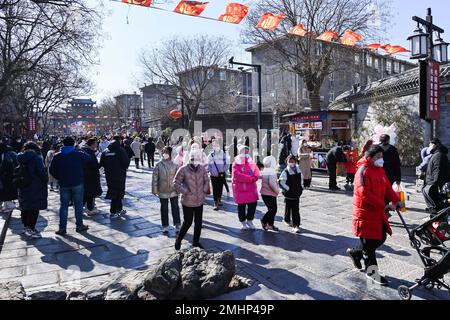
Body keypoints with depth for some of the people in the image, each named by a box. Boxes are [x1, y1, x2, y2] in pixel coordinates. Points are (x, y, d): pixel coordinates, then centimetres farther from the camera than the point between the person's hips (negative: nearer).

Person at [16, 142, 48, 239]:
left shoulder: (21, 158, 7)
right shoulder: (37, 158, -13)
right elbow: (41, 172, -14)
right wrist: (45, 181, 1)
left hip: (23, 188, 7)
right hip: (35, 188, -7)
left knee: (25, 208, 16)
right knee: (34, 208, -1)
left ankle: (26, 227, 28)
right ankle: (31, 229, 0)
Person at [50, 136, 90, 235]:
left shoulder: (57, 157, 1)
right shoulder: (79, 155, -7)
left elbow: (52, 170, 4)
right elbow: (89, 160, 3)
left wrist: (59, 178, 16)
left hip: (64, 185, 2)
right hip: (77, 184, -2)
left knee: (64, 206, 8)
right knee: (78, 205, 7)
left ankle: (62, 228, 8)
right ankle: (79, 226, 14)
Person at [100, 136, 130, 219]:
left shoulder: (105, 151, 4)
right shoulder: (121, 150, -12)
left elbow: (101, 164, 6)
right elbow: (126, 162, -17)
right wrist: (123, 168, 3)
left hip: (109, 175, 6)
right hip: (119, 175, -5)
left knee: (116, 192, 17)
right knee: (117, 193, 4)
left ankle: (119, 209, 27)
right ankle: (113, 212, 6)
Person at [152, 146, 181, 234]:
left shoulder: (174, 165, -5)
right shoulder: (159, 165, -6)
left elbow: (178, 177, 0)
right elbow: (155, 178, -3)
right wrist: (155, 190, -2)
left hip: (173, 191, 0)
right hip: (163, 191, 0)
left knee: (175, 208, 7)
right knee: (164, 209, 10)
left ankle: (177, 225, 16)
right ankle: (165, 227, 19)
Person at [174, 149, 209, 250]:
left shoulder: (202, 168, -2)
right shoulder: (183, 169, -15)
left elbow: (206, 181, 11)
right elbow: (176, 183, -11)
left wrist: (204, 191, 0)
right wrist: (186, 192, -16)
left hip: (199, 201, 4)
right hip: (187, 202, -4)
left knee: (199, 222, 13)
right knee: (187, 222, 5)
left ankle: (196, 241, 31)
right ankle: (178, 240, 29)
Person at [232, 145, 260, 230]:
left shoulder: (252, 163, 9)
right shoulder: (236, 163, -5)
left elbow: (256, 174, 1)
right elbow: (237, 175, -18)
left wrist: (253, 178, -20)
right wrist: (249, 178, -20)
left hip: (251, 189, 4)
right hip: (240, 189, -4)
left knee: (253, 204, 4)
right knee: (241, 206, 5)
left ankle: (249, 221, 25)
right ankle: (243, 222, 23)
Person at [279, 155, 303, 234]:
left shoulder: (298, 171, 6)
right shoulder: (285, 172, -11)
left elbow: (301, 180, 21)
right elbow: (281, 183, -14)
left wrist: (301, 188, 9)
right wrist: (288, 189, -16)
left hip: (297, 194, 4)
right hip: (289, 194, -4)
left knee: (296, 210, 2)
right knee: (288, 208, 11)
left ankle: (296, 225, 5)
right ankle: (287, 220, 34)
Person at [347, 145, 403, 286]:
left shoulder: (380, 170, 10)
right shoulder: (363, 171, -19)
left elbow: (387, 187, 10)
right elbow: (365, 194, -26)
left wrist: (396, 200, -7)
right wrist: (384, 205, -25)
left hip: (378, 212, 9)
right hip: (365, 213, -9)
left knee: (381, 238, 16)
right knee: (369, 242, 3)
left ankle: (356, 252, 35)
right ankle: (372, 272, 19)